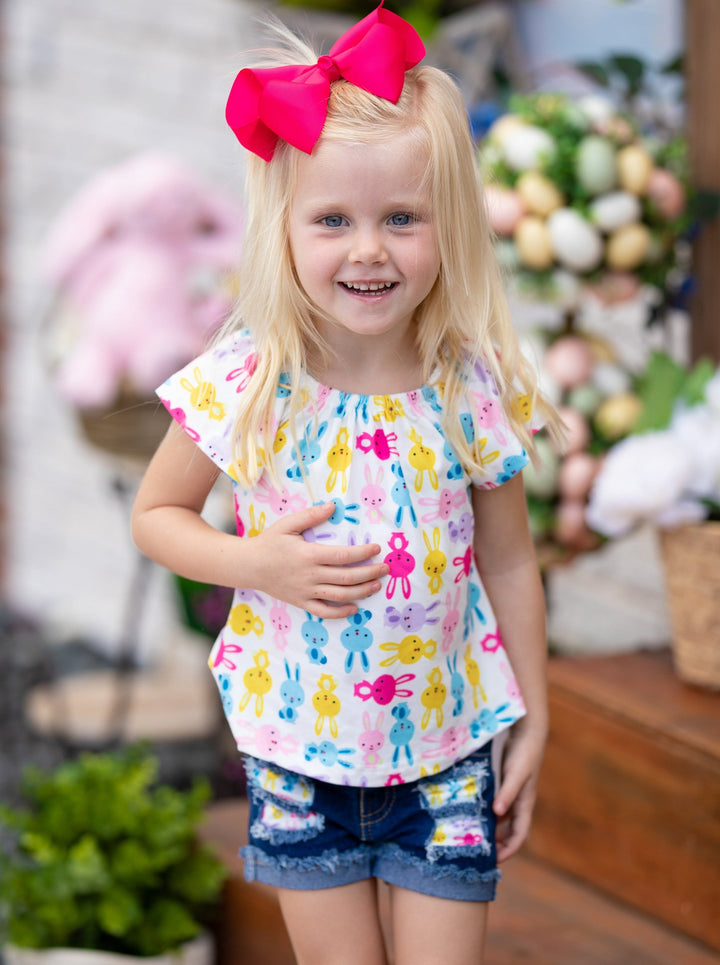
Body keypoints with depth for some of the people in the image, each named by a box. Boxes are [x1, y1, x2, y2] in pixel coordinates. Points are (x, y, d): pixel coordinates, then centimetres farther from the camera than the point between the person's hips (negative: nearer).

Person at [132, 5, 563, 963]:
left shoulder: (477, 391, -11)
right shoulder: (245, 383, -14)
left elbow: (510, 564, 0)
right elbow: (155, 514, 0)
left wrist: (533, 724, 6)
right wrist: (259, 565, -18)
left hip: (446, 748, 0)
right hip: (299, 748, 0)